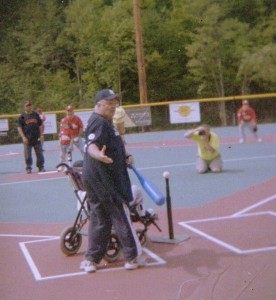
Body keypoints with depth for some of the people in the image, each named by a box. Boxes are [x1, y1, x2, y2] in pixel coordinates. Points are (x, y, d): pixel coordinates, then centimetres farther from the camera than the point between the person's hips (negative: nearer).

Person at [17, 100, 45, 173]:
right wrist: (23, 137, -13)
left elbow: (40, 125, 13)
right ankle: (28, 168, 9)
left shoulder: (36, 115, 10)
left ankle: (41, 167, 12)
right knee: (27, 155, -1)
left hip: (37, 138, 2)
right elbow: (19, 128, -2)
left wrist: (41, 135, 3)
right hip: (27, 139, -2)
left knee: (40, 153, 3)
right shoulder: (22, 116, 2)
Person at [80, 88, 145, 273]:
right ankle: (133, 257, 11)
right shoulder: (99, 122, -16)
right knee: (121, 216, 1)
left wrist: (126, 157, 10)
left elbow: (111, 147, 28)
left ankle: (91, 260, 16)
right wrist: (99, 155, -54)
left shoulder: (105, 122, 17)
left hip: (96, 180, 10)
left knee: (99, 219, 13)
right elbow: (91, 145, -32)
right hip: (103, 179, -10)